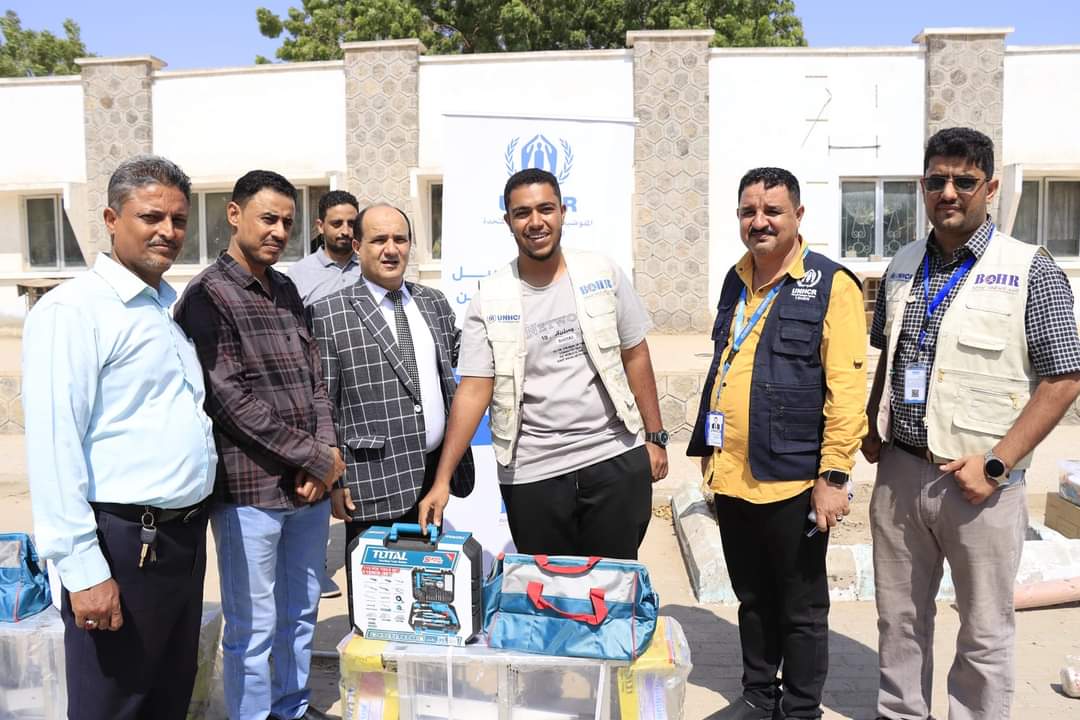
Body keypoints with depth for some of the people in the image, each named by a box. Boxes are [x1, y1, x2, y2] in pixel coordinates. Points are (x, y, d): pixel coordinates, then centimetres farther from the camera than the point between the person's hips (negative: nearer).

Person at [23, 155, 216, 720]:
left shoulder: (172, 307, 12)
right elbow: (54, 446, -19)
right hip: (122, 544, -8)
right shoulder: (73, 310, -14)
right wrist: (83, 569, -21)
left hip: (185, 535, 8)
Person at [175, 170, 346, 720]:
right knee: (253, 629, 5)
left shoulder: (287, 291, 12)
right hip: (250, 490, -6)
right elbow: (229, 400, -15)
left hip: (309, 486, 7)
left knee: (300, 615, 19)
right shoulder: (208, 295, -8)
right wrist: (316, 458, -13)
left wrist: (324, 452, -4)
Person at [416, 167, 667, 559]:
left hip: (617, 460, 1)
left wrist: (655, 437, 3)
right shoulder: (490, 299, -4)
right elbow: (474, 390, -7)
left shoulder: (602, 273, 0)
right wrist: (442, 479, -13)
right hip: (532, 474, 0)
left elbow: (635, 355, 5)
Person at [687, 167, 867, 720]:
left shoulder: (831, 285, -10)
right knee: (752, 600, 20)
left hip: (792, 482, -6)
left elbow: (847, 390, -14)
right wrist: (711, 456, 18)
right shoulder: (736, 280, 11)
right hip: (733, 480, 6)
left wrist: (833, 476, -17)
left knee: (801, 610, 10)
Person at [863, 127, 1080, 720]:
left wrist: (995, 464, -15)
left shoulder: (1030, 271, -6)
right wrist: (872, 427, 6)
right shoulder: (902, 266, 9)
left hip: (978, 481, -4)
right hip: (899, 472, 5)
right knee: (898, 619, 17)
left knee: (984, 634, 10)